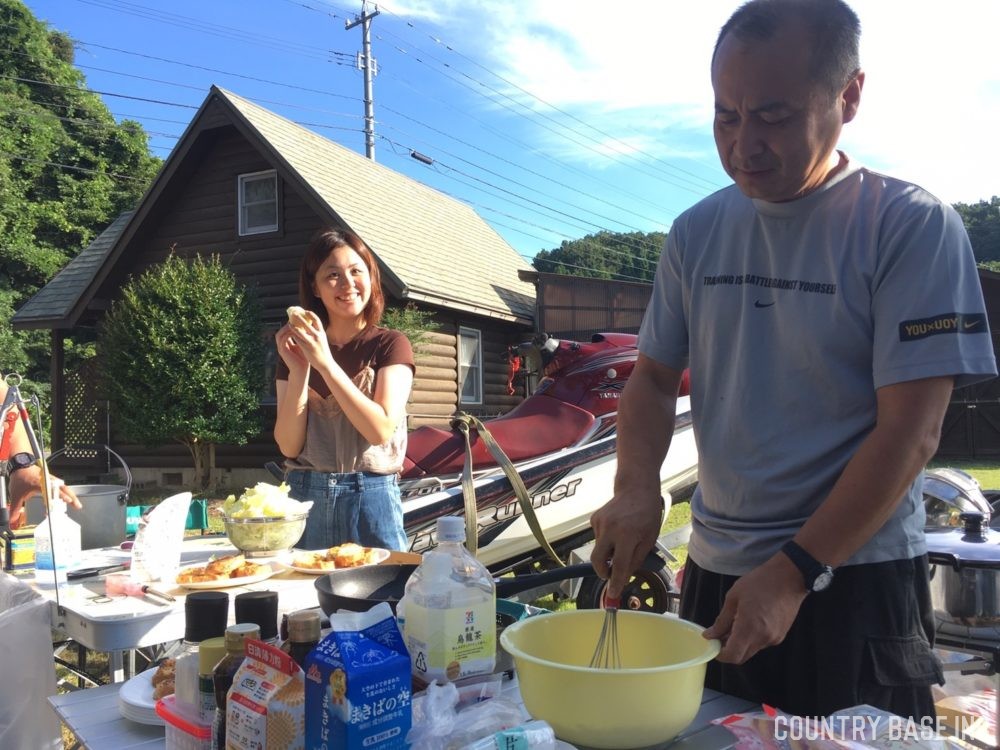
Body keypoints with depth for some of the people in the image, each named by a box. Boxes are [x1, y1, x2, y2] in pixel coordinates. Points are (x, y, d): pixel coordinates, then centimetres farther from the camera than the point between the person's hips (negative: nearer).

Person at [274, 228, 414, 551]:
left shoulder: (390, 344, -2)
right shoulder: (297, 347, 7)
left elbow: (381, 429, -16)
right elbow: (289, 445, -1)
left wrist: (325, 363, -19)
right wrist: (298, 370, -13)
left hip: (370, 499, -2)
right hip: (303, 496, 3)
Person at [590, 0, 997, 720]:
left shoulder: (912, 225, -11)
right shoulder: (697, 231, 3)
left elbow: (911, 431, -15)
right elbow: (654, 377, 8)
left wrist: (793, 573, -19)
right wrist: (636, 490, -10)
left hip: (856, 578, -4)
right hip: (715, 572, 5)